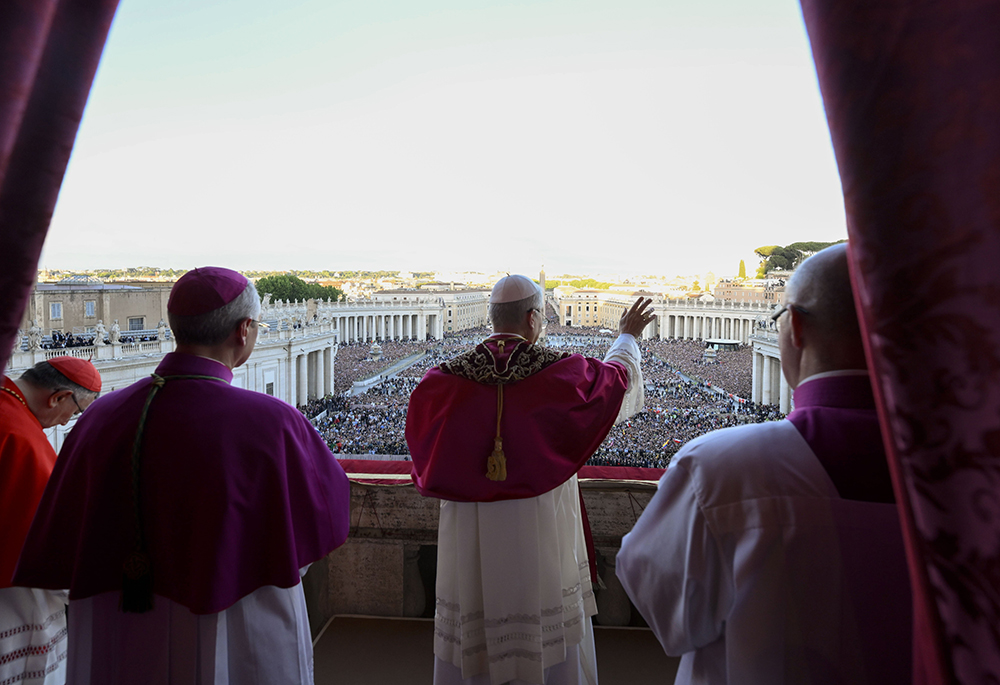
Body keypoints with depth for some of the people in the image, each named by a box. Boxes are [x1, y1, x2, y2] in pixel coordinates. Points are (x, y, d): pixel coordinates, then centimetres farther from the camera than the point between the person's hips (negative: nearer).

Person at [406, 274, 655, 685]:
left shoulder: (445, 380, -10)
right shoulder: (562, 373, -12)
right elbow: (617, 375, 8)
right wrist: (628, 336, 27)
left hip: (469, 538, 2)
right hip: (540, 533, -1)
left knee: (471, 641, 18)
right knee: (548, 635, 18)